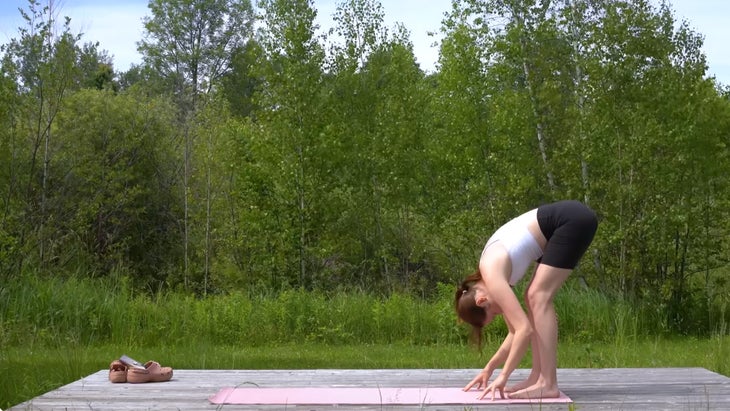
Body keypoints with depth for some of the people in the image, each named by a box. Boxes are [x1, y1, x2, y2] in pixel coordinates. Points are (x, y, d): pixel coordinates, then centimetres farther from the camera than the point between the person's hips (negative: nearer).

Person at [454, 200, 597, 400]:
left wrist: (503, 376, -14)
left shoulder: (492, 279, -14)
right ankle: (538, 377, 8)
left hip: (572, 220, -9)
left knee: (539, 297, -11)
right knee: (533, 298, 8)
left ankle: (548, 384, -11)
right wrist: (489, 369, 20)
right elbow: (516, 331, 17)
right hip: (567, 221, 9)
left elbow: (525, 329, -19)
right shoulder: (492, 274, 11)